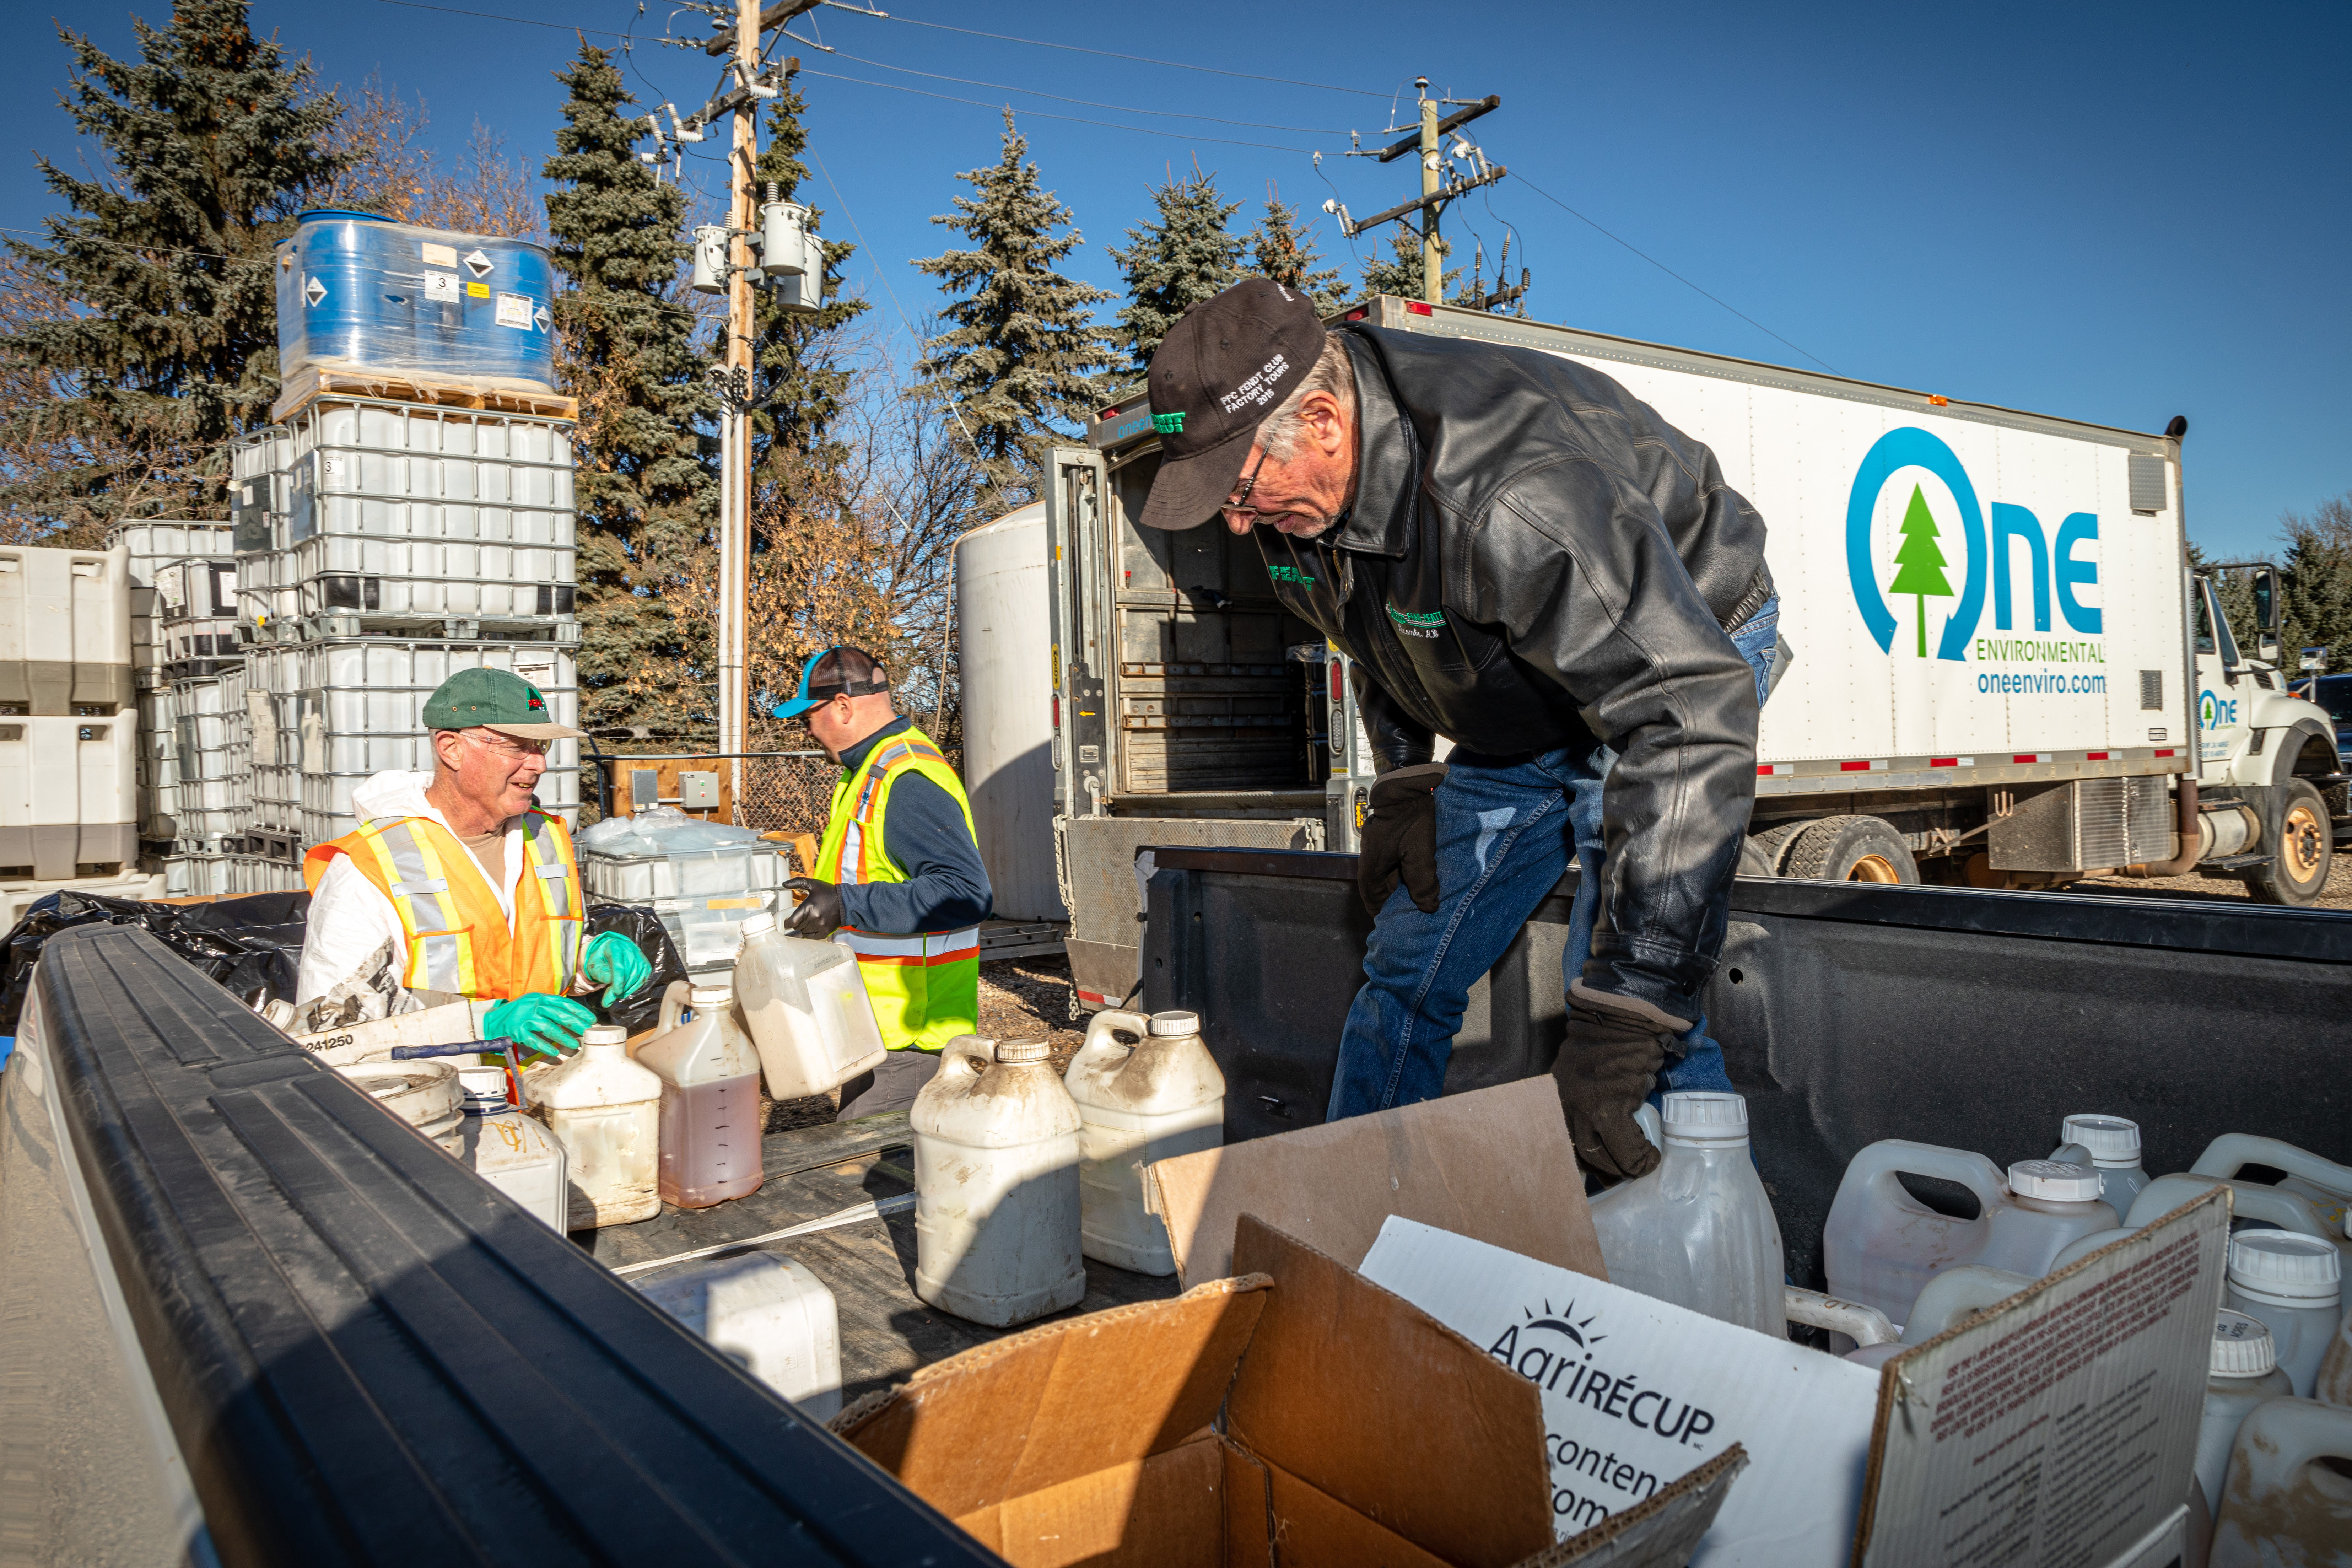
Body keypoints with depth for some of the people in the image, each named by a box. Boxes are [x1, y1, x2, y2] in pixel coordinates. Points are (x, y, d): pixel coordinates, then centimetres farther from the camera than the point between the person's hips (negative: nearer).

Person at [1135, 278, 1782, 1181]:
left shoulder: (1512, 498, -41)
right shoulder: (1294, 494, -14)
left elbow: (1692, 719, -45)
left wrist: (1623, 1017, -49)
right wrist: (1403, 786, 1)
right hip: (1517, 710, 7)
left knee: (1620, 987, -22)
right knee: (1408, 971, 5)